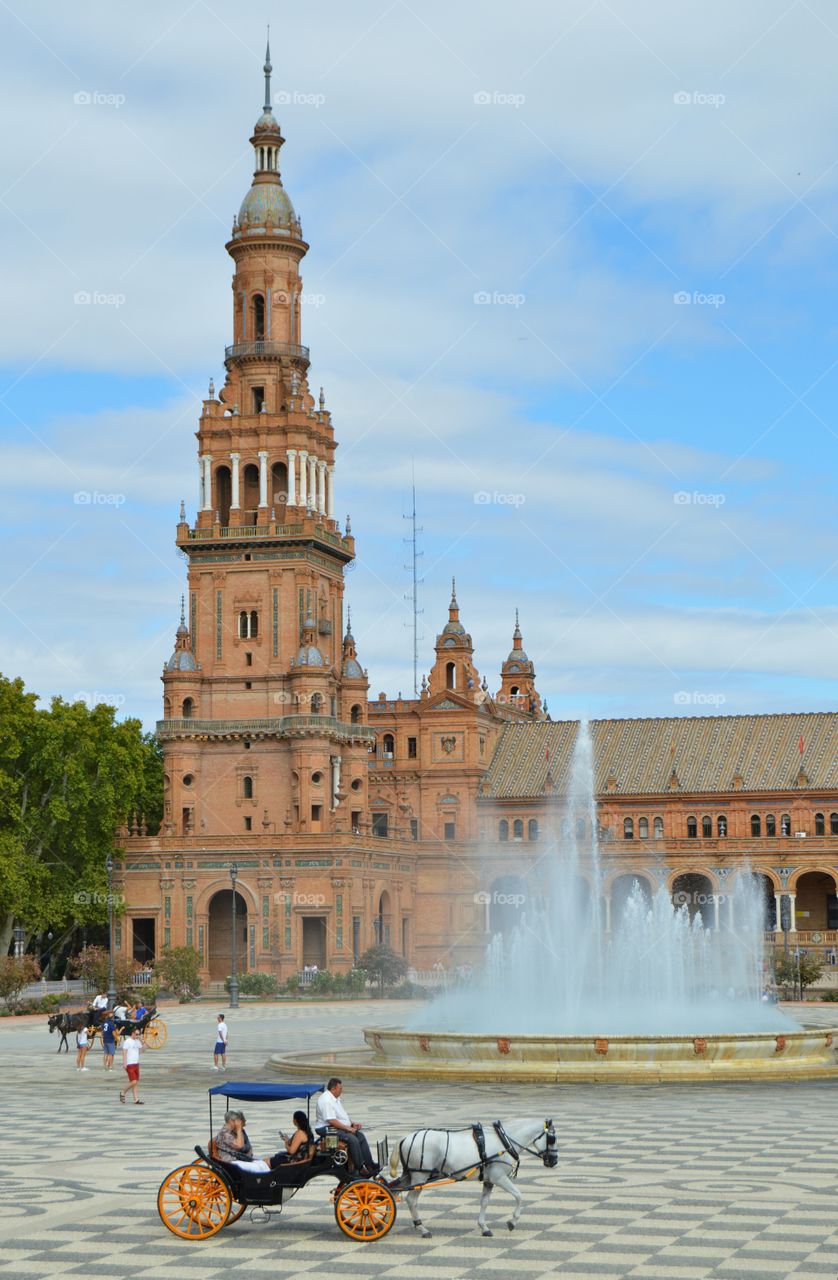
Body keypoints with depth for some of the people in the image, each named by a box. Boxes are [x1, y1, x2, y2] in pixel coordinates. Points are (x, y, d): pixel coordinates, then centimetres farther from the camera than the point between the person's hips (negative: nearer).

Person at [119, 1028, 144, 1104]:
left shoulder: (137, 1041, 13)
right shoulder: (127, 1041, -10)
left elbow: (142, 1050, 13)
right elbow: (124, 1052, -13)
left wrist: (142, 1042, 0)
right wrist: (124, 1063, -19)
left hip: (136, 1064, 8)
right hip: (130, 1064, -8)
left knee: (136, 1082, 6)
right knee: (133, 1082, -13)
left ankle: (136, 1099, 6)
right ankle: (123, 1092, 8)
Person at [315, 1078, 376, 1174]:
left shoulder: (336, 1099, 16)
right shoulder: (326, 1100, -18)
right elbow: (331, 1121, -25)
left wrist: (352, 1124, 8)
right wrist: (348, 1128, -20)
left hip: (342, 1128, 10)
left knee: (361, 1136, -4)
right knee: (353, 1139, -27)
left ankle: (369, 1165, -7)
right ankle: (360, 1169, -22)